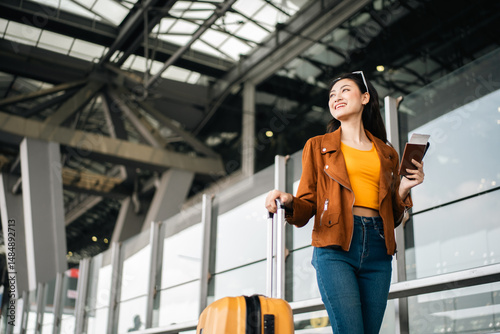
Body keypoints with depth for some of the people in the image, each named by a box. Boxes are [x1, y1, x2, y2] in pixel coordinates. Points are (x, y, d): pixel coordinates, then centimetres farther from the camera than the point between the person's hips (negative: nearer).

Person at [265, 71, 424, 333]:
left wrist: (403, 189, 2)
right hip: (335, 246, -3)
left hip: (377, 249, 3)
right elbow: (307, 205, 6)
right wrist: (289, 202, -16)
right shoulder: (318, 146, 15)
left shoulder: (387, 154, 21)